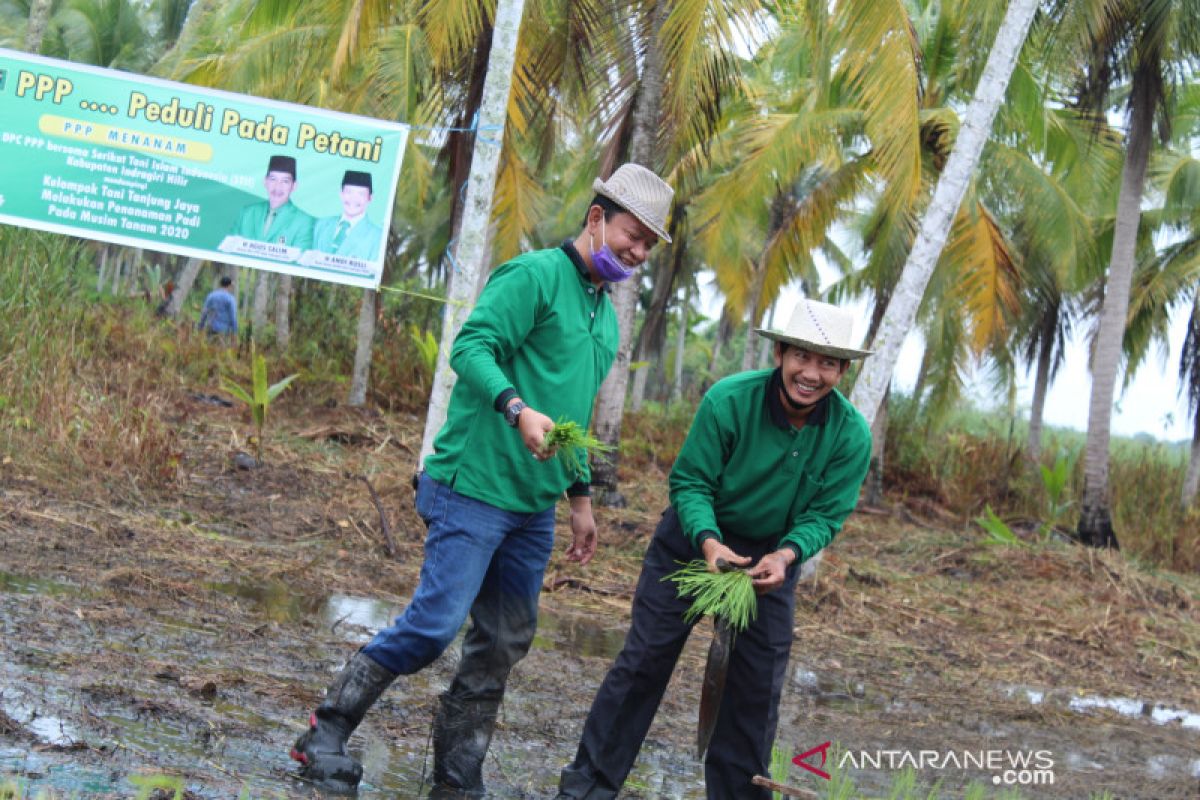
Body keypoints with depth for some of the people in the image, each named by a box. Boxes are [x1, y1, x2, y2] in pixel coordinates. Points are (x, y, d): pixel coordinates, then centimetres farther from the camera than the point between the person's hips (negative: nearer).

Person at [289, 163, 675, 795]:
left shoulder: (605, 313, 19)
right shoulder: (535, 275, -9)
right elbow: (472, 347, -21)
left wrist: (580, 496, 23)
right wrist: (518, 408, -35)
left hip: (533, 508, 9)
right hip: (474, 488, -9)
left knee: (503, 645, 8)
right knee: (434, 623, -13)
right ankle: (325, 737, -1)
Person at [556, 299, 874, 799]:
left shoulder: (851, 435, -19)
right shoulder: (729, 401, -26)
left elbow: (825, 514, -13)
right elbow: (689, 481, -19)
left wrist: (786, 555, -33)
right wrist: (708, 542, -37)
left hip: (773, 553, 2)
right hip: (697, 537, -2)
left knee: (759, 680, 6)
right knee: (645, 658, -1)